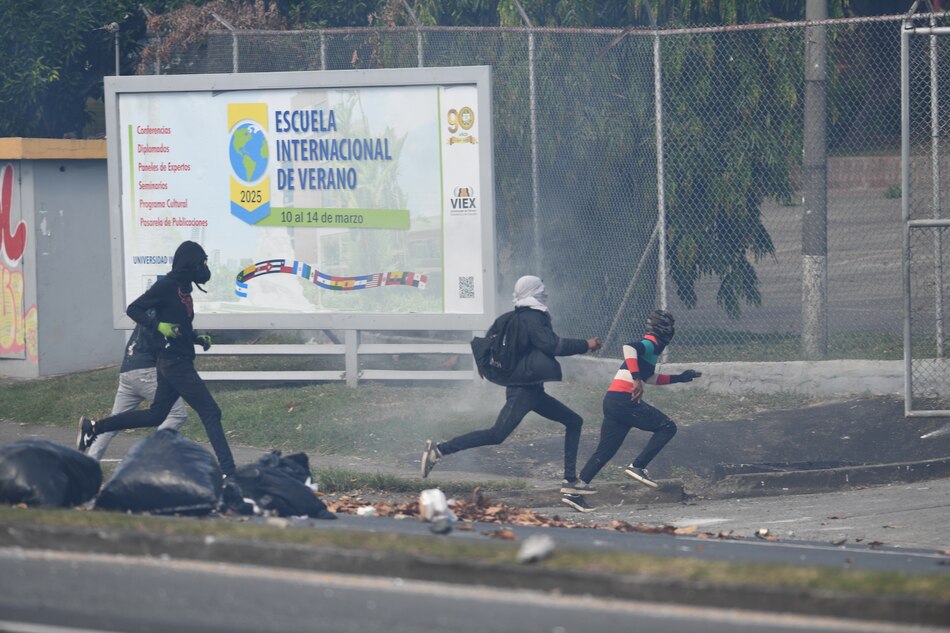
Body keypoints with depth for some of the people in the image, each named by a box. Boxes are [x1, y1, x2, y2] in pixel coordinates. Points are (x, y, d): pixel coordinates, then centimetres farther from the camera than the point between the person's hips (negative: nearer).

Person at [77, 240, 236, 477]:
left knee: (155, 415, 15)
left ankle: (93, 427, 18)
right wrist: (158, 325, -25)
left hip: (175, 362, 10)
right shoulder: (167, 286, -12)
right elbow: (133, 309, -13)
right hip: (176, 362, -10)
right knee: (210, 413, -9)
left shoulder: (183, 288, 14)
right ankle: (227, 472, -10)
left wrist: (198, 338, 11)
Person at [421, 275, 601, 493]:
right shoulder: (531, 318, -13)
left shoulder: (521, 317, 16)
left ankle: (570, 481, 9)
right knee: (497, 435, -17)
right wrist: (586, 345, -13)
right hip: (522, 390, -11)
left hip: (532, 390, 11)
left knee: (574, 422, 12)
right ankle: (439, 450, -16)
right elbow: (551, 345, -21)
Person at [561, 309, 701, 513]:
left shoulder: (649, 345, 24)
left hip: (612, 401, 9)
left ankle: (575, 492, 5)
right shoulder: (652, 344, -5)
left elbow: (651, 378, 36)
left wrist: (679, 378, 37)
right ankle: (637, 466, -9)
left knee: (605, 450, 10)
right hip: (624, 399, -9)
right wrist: (636, 379, -32)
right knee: (667, 427, -3)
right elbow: (629, 347, -26)